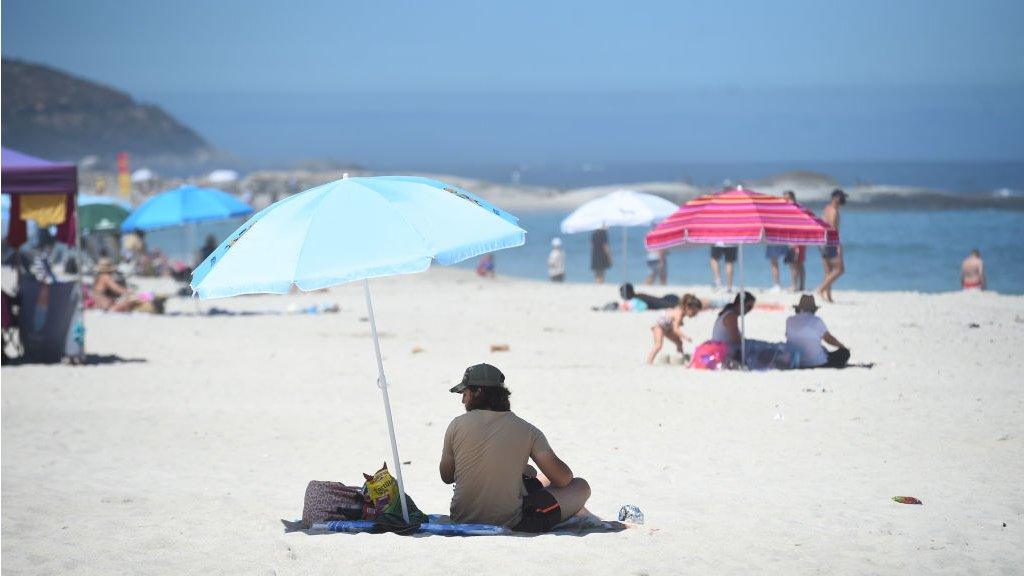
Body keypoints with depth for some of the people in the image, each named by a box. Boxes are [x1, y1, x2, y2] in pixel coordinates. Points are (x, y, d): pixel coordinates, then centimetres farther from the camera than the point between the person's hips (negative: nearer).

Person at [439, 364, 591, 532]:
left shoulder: (457, 425, -4)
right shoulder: (527, 431, -7)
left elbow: (446, 477, 9)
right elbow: (562, 479, -8)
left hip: (462, 519, 4)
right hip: (510, 522, -4)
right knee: (581, 486, 15)